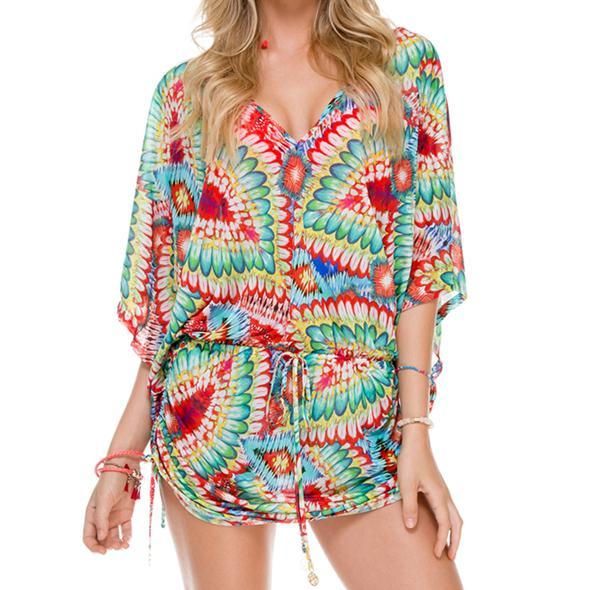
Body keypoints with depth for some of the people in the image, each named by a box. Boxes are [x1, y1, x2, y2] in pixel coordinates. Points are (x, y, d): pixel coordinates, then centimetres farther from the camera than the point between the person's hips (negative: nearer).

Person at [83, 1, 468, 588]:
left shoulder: (405, 61, 7)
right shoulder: (184, 91, 9)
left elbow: (423, 258, 1)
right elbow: (161, 290, 8)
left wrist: (416, 428, -7)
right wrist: (122, 456, 3)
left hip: (361, 414, 0)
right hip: (212, 408, 1)